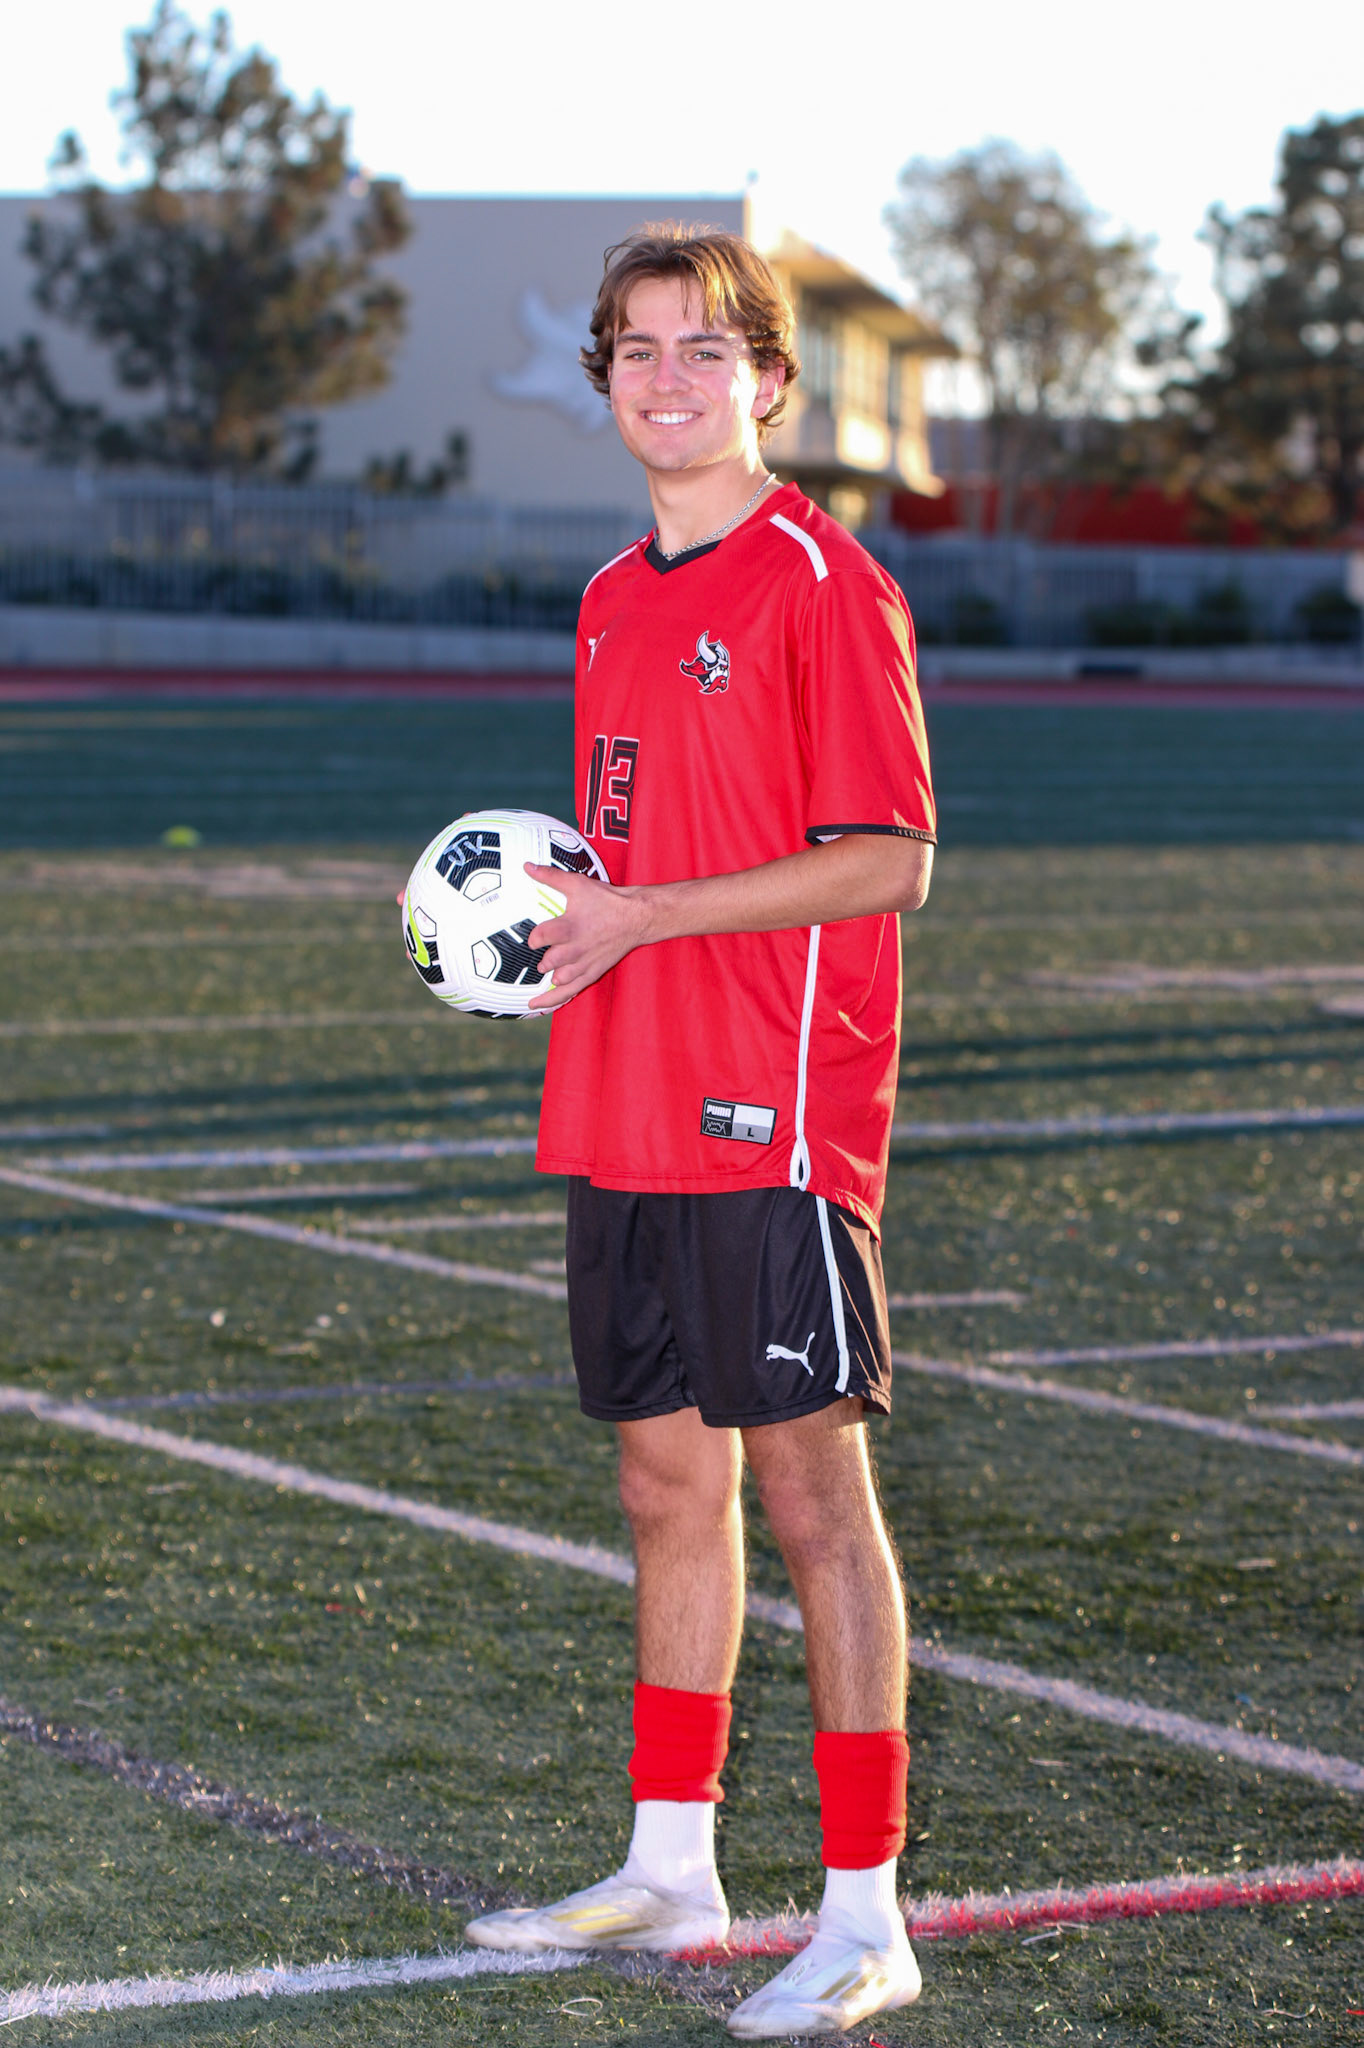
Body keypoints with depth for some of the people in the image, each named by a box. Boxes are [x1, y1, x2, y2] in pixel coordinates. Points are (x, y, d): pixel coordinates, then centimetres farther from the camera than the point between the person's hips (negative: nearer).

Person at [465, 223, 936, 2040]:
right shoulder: (615, 601, 16)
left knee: (811, 1494, -4)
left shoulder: (821, 584, -9)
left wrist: (647, 915, -18)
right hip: (625, 1121, 8)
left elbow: (888, 861, -14)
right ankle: (671, 1871, 24)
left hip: (774, 1125, -7)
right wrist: (554, 909, 4)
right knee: (670, 1484, 14)